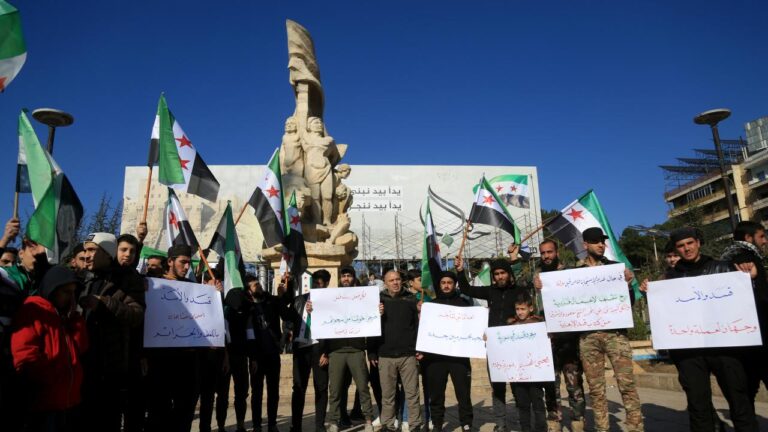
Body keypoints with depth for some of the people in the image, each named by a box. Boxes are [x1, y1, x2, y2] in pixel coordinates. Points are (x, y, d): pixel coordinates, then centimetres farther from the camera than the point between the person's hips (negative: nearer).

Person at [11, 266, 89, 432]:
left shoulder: (66, 315, 17)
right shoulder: (32, 312, -8)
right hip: (42, 405, -7)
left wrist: (74, 316, -1)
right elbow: (25, 359, -16)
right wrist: (54, 381, -11)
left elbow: (81, 348, 6)